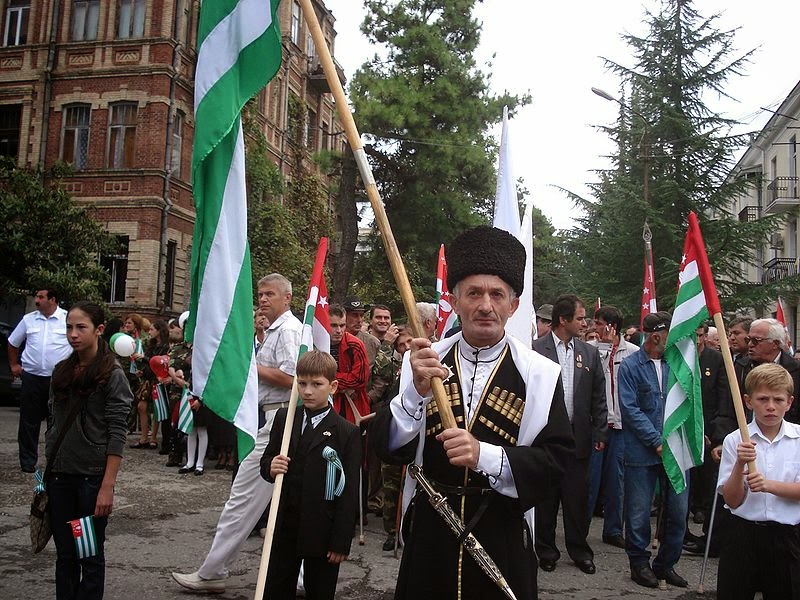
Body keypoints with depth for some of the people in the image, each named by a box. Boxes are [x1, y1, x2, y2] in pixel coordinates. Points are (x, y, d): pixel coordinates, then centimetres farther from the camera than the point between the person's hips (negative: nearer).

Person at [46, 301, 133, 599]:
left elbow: (117, 434, -12)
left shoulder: (113, 375, -9)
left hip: (93, 476, -5)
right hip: (60, 475, 5)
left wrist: (107, 486, -17)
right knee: (64, 555, 12)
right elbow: (53, 424, 14)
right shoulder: (62, 372, 8)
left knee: (90, 556, 6)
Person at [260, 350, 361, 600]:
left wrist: (341, 542, -11)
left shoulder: (347, 433, -9)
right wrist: (270, 468, -14)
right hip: (284, 526, 4)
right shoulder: (283, 418, 4)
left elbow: (349, 493, -9)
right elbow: (265, 461, 11)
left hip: (322, 531, -3)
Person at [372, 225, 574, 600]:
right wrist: (417, 391, -25)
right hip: (429, 532, 1)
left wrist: (485, 456, -26)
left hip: (502, 540, -1)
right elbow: (388, 449, -8)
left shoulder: (539, 374, -7)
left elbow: (556, 458, -10)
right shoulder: (420, 362, -4)